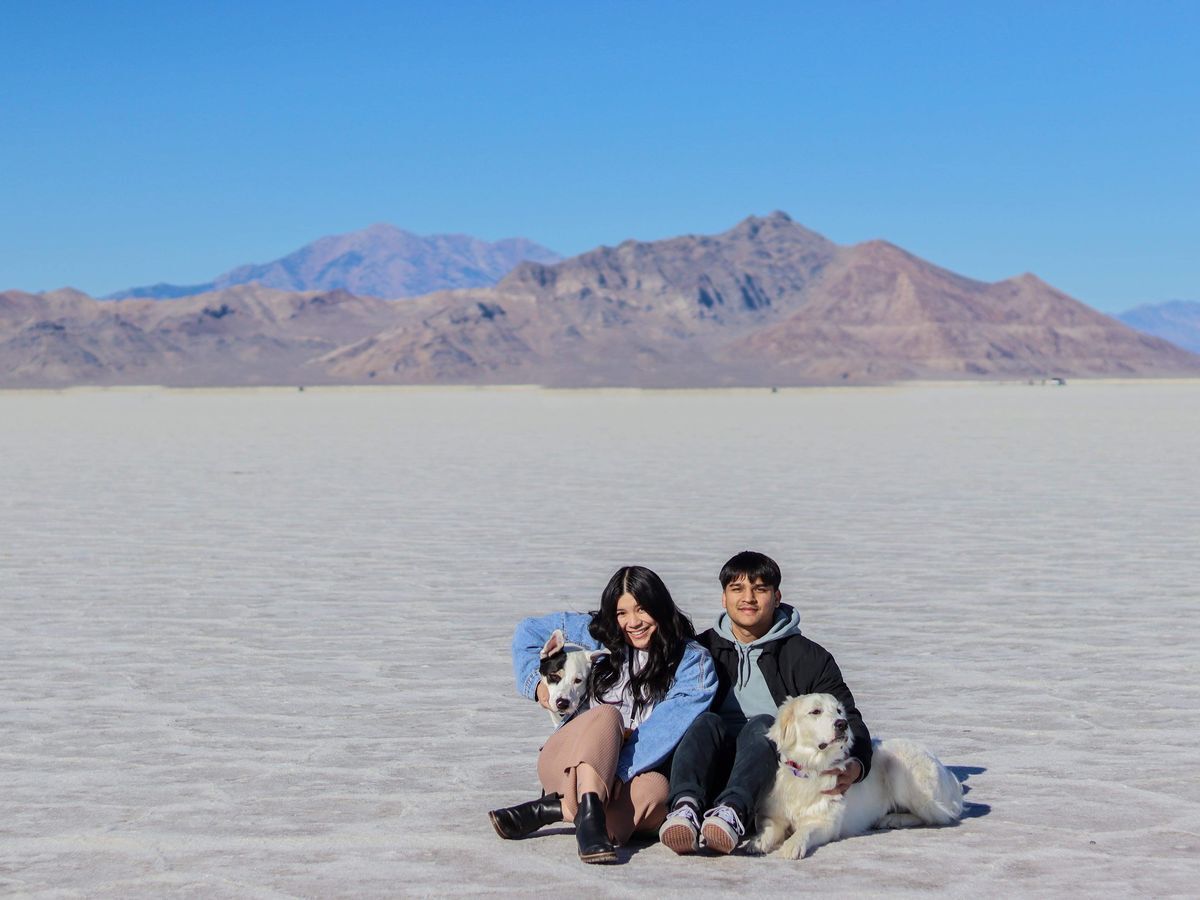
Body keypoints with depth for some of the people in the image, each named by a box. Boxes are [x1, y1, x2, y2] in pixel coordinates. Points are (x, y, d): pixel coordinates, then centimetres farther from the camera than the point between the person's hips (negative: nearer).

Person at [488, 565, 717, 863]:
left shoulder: (693, 661, 2)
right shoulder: (599, 636, 10)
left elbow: (669, 727, -13)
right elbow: (529, 632, 23)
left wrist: (623, 770, -25)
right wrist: (536, 682, 7)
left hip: (638, 772, -1)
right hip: (567, 765, 1)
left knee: (655, 791, -37)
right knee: (606, 715, -31)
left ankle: (545, 811, -34)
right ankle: (589, 817, -50)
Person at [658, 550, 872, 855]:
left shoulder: (809, 657, 12)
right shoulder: (703, 649, 18)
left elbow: (848, 720, 5)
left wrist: (855, 766, -17)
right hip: (714, 777, 1)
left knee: (762, 724, -30)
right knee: (707, 722, -27)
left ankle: (733, 811, -59)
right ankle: (685, 806, -56)